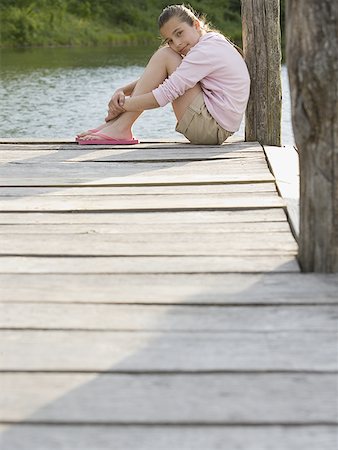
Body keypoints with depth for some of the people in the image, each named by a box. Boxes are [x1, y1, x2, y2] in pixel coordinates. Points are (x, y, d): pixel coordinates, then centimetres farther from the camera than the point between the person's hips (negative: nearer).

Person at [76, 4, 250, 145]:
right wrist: (122, 91, 0)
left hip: (213, 126, -10)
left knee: (165, 56, -12)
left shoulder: (206, 51, -15)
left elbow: (164, 95, -22)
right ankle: (117, 123, 3)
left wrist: (123, 105, -12)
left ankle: (120, 128, -13)